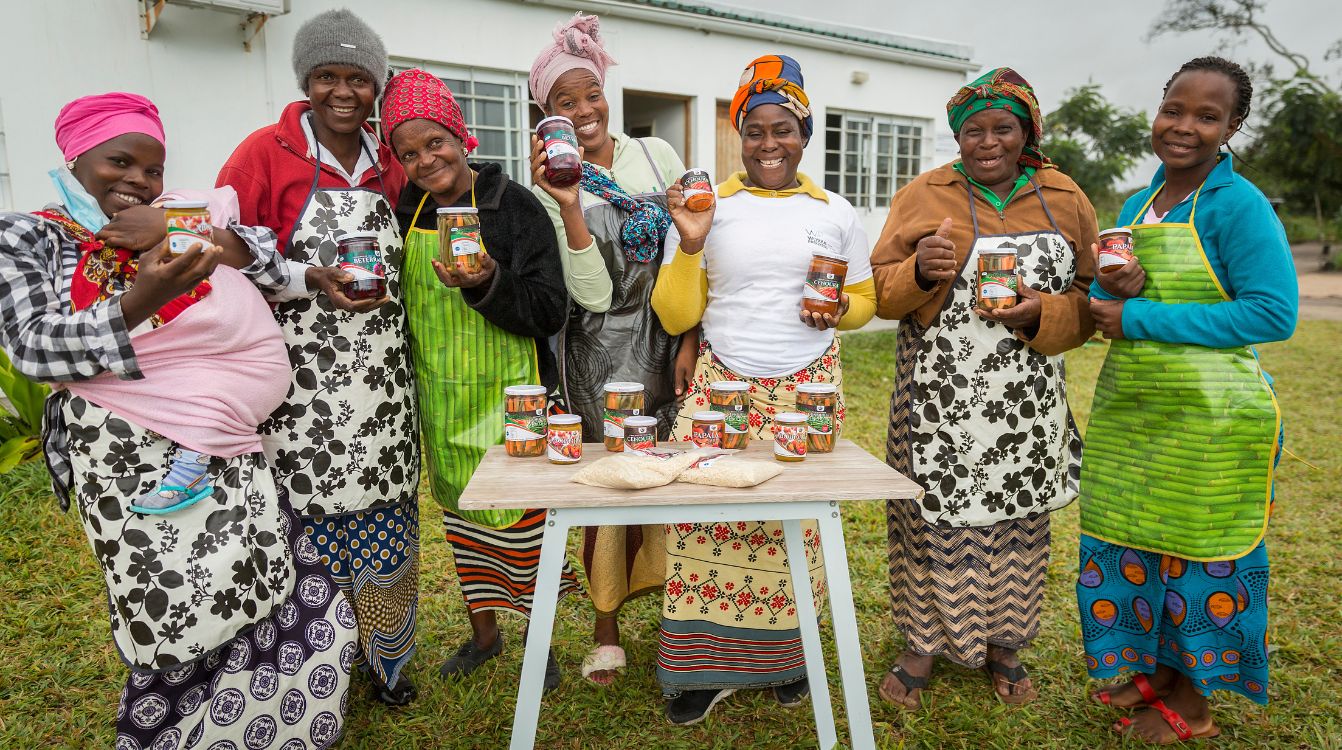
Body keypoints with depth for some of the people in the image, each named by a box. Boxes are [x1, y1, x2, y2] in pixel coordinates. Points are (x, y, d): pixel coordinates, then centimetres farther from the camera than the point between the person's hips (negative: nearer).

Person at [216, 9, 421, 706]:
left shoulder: (389, 165, 11)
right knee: (312, 518, 2)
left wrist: (381, 284, 3)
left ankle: (383, 655, 31)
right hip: (303, 380, -4)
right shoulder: (266, 152, -2)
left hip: (382, 379, 4)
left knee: (384, 519, 9)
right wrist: (312, 280, -17)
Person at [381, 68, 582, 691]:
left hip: (510, 397, -5)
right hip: (441, 404, 5)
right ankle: (483, 632, 37)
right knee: (462, 522, 17)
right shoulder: (405, 215, 7)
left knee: (520, 522, 3)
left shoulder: (513, 205, -9)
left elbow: (550, 313, -14)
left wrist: (489, 284, -28)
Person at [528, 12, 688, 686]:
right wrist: (569, 207, -23)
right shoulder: (554, 187, -3)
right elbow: (593, 292, -14)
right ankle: (606, 631, 24)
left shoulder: (656, 154, 3)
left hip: (670, 339, 2)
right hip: (603, 351, -2)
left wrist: (691, 339, -2)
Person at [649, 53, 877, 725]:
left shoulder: (836, 213, 9)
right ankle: (708, 663, 14)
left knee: (797, 525, 1)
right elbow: (675, 317, 2)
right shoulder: (707, 206, 4)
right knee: (705, 517, -7)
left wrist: (842, 309, -6)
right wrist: (689, 247, -12)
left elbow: (865, 299, 16)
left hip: (809, 391, 1)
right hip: (720, 387, -1)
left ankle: (784, 654, 26)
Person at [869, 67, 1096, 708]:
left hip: (1026, 402, 3)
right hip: (938, 397, -2)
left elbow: (1089, 299, 8)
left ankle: (1002, 645, 32)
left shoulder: (1066, 201, 8)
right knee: (934, 518, 3)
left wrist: (1042, 313, -13)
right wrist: (920, 271, -20)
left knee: (1016, 520, 12)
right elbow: (881, 291, 1)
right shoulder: (922, 195, 2)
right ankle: (923, 644, 23)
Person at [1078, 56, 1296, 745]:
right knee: (1133, 544, 15)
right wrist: (1113, 288, -10)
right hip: (1128, 410, 7)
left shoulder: (1240, 205, -11)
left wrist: (1140, 317, -20)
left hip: (1208, 417, -6)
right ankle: (1153, 671, 36)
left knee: (1195, 554, 7)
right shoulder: (1137, 205, 9)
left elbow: (1273, 313, -18)